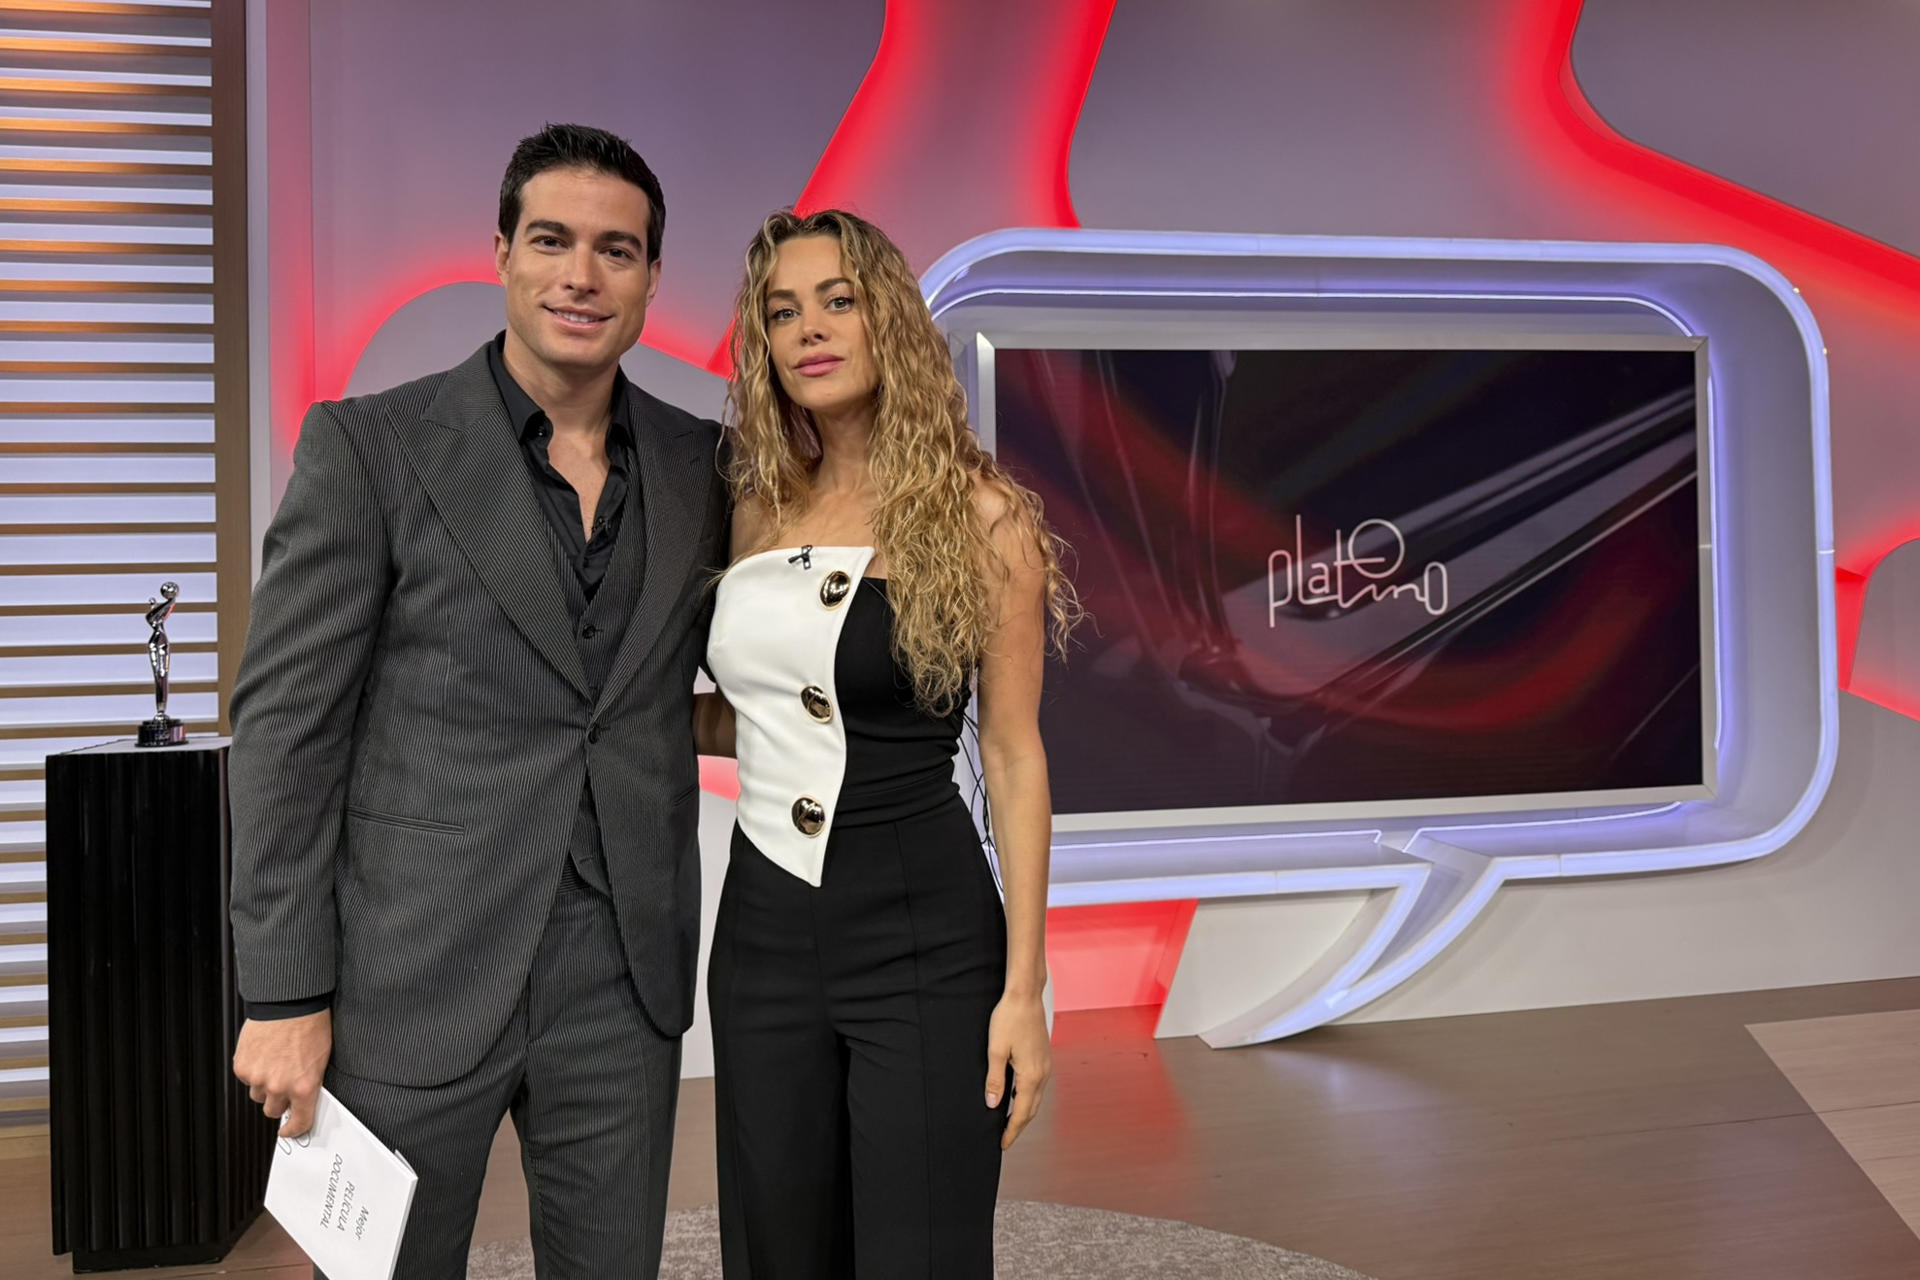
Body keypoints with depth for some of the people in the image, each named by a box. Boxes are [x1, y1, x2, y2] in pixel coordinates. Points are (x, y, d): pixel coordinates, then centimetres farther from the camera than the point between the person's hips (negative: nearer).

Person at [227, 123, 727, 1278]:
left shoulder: (700, 464, 6)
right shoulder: (370, 447, -5)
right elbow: (286, 722, -6)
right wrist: (284, 994, -9)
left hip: (623, 982, 4)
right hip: (414, 984, -3)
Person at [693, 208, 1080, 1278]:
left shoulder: (978, 515, -7)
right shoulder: (757, 511, 8)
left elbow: (1014, 757, -7)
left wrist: (1023, 988, -9)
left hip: (924, 942, -5)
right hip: (764, 929, 5)